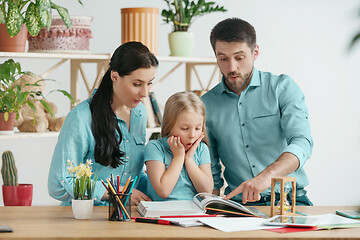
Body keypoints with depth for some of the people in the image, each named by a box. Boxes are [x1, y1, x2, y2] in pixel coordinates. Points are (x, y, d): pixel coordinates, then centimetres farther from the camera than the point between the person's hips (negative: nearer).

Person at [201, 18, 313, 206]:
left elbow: (302, 142, -14)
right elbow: (211, 173, 13)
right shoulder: (206, 105, 8)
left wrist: (267, 175, -32)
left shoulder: (283, 87, 2)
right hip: (238, 204, 3)